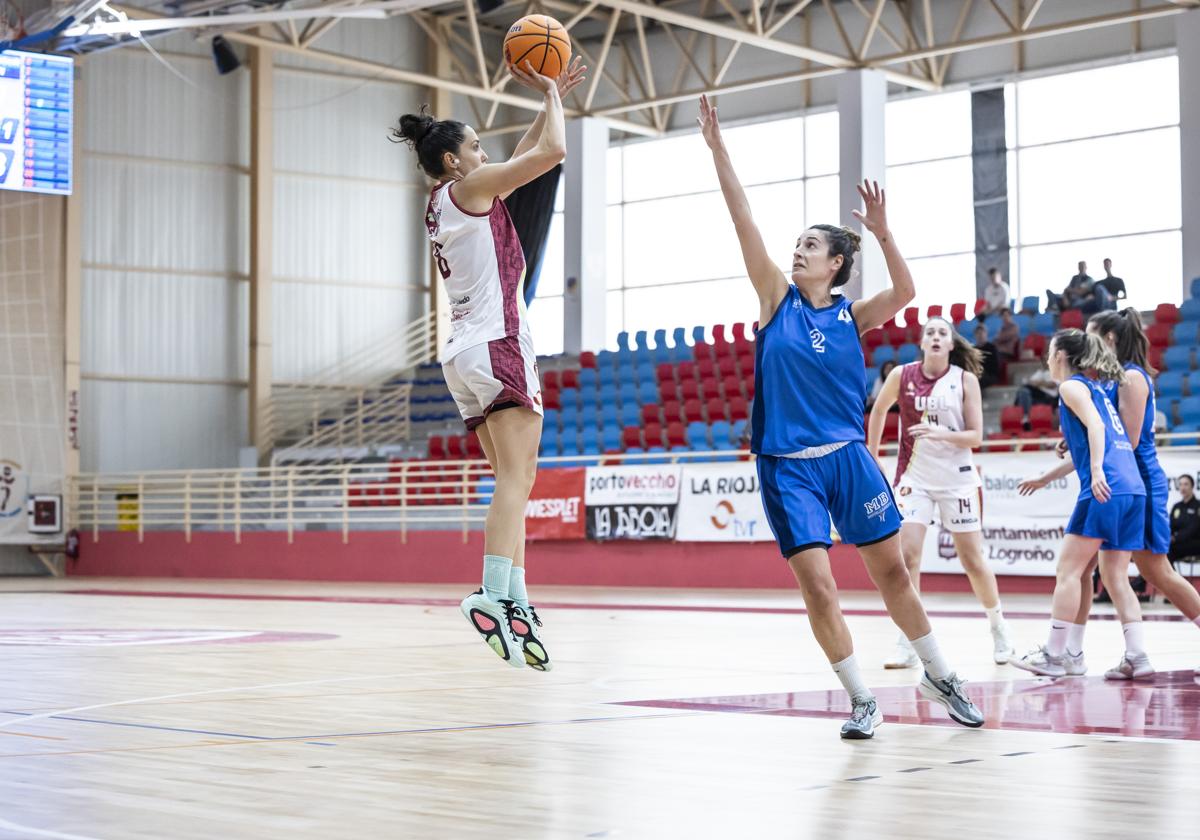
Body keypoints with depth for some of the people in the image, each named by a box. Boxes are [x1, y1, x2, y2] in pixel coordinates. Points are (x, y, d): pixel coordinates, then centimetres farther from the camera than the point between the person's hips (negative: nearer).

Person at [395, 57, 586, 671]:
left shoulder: (446, 203, 22)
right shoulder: (467, 188, -2)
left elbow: (523, 160, 33)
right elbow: (552, 151, -6)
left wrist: (551, 99, 31)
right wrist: (550, 96, 10)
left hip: (465, 355, 10)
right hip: (497, 344, -10)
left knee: (513, 481, 7)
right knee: (515, 477, -17)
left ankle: (515, 602, 0)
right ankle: (494, 597, -29)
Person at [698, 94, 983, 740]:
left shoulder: (851, 316, 2)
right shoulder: (779, 298, 2)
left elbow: (904, 293, -17)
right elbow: (744, 221, -7)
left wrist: (883, 234, -29)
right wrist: (717, 149, -14)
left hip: (848, 457, 1)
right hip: (788, 466, -1)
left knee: (892, 571, 7)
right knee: (817, 585, -7)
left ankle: (939, 676, 26)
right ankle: (862, 701, 7)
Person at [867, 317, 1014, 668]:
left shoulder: (965, 379, -5)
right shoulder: (902, 375, -3)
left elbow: (976, 436, -7)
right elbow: (879, 410, 16)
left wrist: (942, 434, -25)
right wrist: (871, 457, 16)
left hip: (957, 478, 0)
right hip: (915, 477, 1)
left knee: (973, 560, 5)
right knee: (907, 554, -13)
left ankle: (998, 627, 28)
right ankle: (907, 645, -8)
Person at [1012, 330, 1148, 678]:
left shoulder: (1072, 386, 3)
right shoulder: (1098, 387, 28)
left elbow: (1095, 426, -14)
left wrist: (1097, 470, -27)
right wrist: (1046, 478, 40)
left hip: (1105, 489, -8)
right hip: (1133, 489, 8)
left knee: (1069, 569, -3)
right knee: (1115, 577, 9)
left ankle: (1055, 655, -3)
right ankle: (1137, 656, 3)